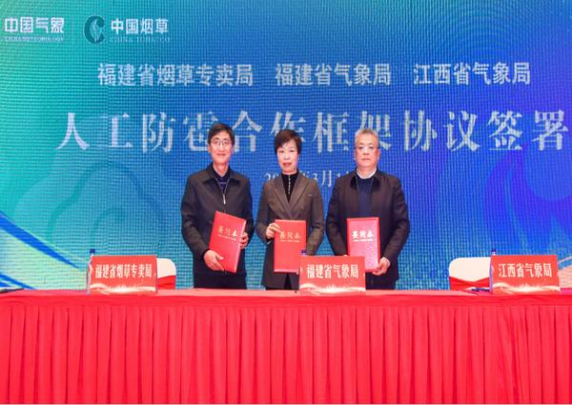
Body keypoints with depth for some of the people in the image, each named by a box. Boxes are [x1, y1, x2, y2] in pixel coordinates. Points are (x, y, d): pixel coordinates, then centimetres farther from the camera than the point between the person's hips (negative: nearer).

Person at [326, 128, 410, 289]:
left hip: (382, 269, 0)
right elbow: (331, 223, 5)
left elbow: (402, 224, 2)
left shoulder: (393, 184, 7)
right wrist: (342, 256, -9)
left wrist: (388, 258, -11)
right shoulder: (341, 184, 9)